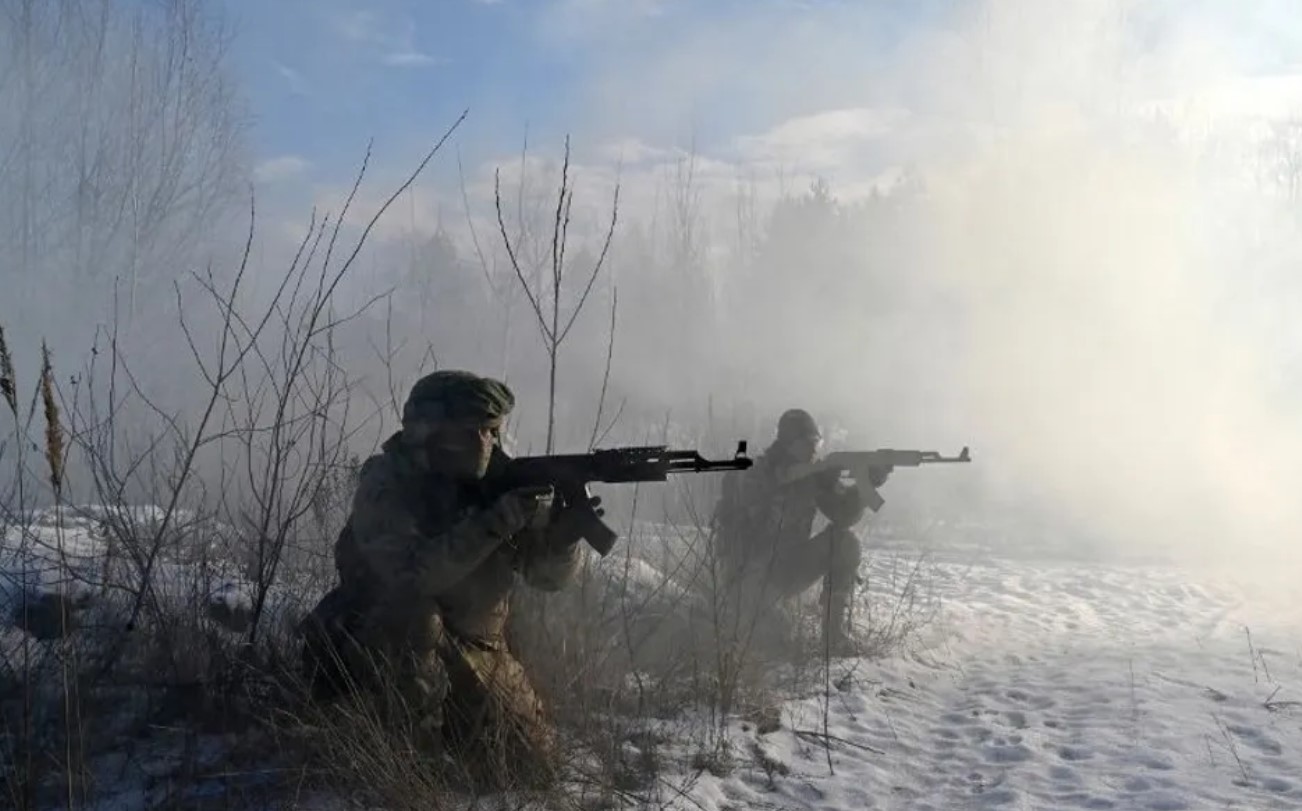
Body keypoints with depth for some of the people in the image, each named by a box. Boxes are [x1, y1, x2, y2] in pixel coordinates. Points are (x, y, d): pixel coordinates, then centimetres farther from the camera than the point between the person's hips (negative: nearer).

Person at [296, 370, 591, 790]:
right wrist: (494, 524, -38)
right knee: (414, 613, -37)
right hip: (380, 642, -4)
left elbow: (549, 574, -5)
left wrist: (563, 531, -28)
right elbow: (410, 574, -32)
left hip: (474, 647, 5)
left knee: (534, 768, -4)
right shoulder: (385, 486, -17)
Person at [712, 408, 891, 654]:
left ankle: (836, 630, -2)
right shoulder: (754, 476, -15)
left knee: (845, 540, -6)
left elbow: (843, 515, -9)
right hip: (750, 580, -8)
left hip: (789, 569, 8)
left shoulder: (815, 474, 1)